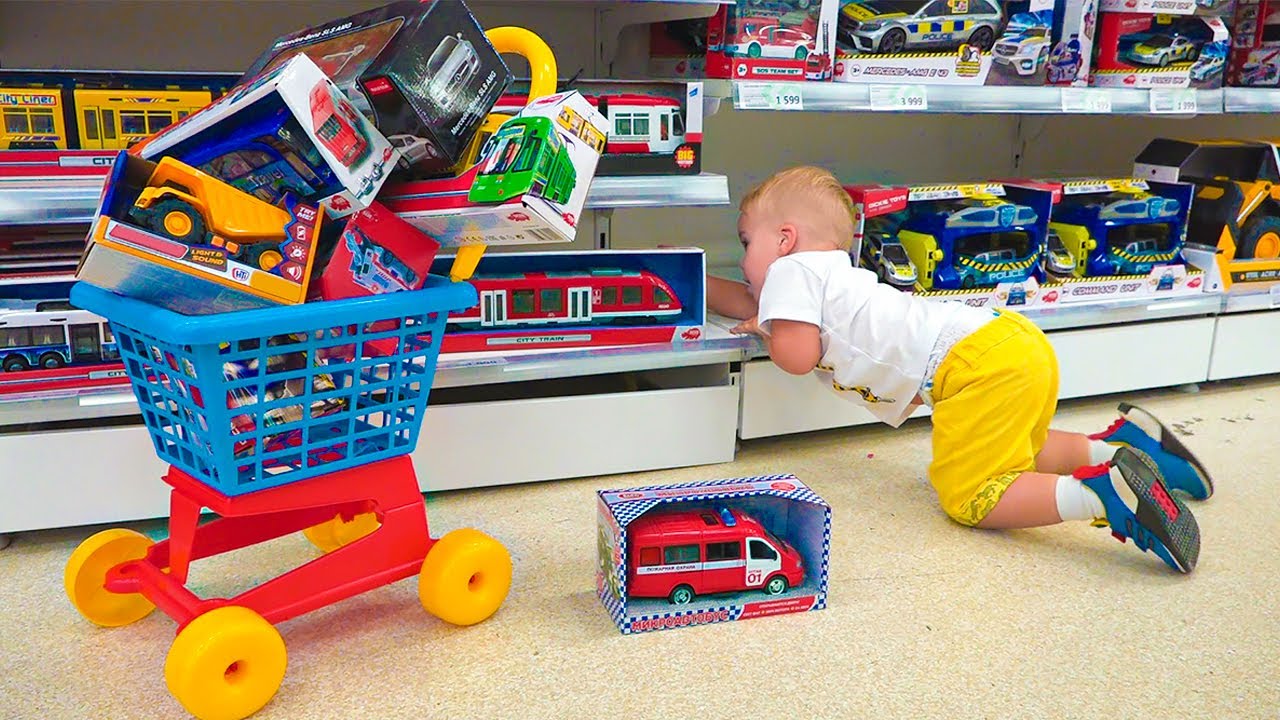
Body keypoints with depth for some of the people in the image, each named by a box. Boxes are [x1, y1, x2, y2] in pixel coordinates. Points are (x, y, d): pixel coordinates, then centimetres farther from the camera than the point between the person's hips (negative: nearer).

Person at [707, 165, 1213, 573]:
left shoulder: (791, 269, 0)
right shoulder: (828, 271, 28)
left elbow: (797, 355, -13)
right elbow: (750, 301, 41)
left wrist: (765, 330, 9)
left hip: (982, 364, -10)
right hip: (1011, 339, 10)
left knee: (968, 498, -6)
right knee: (1008, 455, 30)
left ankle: (1106, 491, -20)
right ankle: (1120, 442, 17)